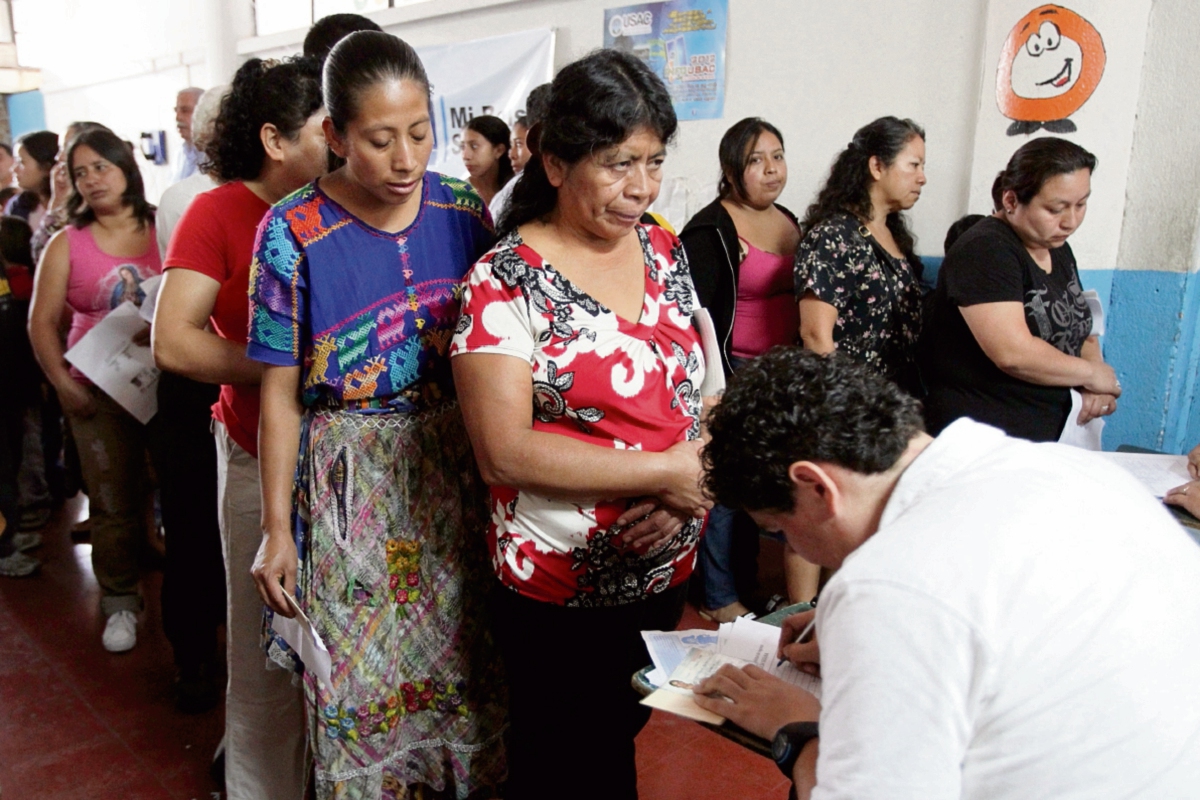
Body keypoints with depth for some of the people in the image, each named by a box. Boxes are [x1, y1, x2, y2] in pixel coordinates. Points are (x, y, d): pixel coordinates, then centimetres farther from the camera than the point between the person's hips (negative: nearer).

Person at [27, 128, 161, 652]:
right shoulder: (67, 245, 5)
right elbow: (42, 322, 6)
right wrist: (63, 386, -5)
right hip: (100, 392, 1)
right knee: (113, 503, 6)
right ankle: (120, 602, 23)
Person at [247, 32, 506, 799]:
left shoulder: (466, 210, -1)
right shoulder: (294, 234, -9)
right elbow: (281, 393, -5)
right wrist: (277, 528, -3)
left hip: (457, 467, 3)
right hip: (350, 483, -2)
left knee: (464, 660, 13)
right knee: (362, 677, 9)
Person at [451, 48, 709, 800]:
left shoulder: (666, 252, 2)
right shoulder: (507, 280, -16)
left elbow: (699, 386, 7)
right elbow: (504, 450, -21)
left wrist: (683, 495, -12)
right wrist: (667, 470, -22)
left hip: (666, 568, 5)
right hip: (558, 589, -5)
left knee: (622, 737, 26)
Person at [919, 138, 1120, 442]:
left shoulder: (1058, 248, 9)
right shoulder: (984, 251, -18)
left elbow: (1079, 327, 19)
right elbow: (1013, 353, -28)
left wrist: (1098, 387, -2)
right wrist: (1091, 373, -11)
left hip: (1048, 436, 8)